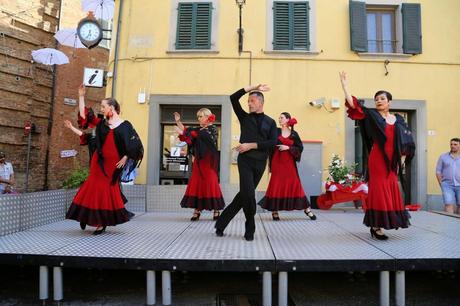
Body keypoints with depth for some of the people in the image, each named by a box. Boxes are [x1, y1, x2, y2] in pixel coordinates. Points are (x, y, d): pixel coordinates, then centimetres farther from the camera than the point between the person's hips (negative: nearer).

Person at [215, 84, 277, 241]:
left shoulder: (270, 122, 10)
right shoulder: (244, 117, 10)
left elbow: (273, 142, -4)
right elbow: (233, 98, 1)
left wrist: (251, 145, -11)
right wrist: (253, 87, 0)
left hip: (260, 163, 2)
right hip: (245, 160, -2)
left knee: (244, 194, 6)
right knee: (248, 194, -12)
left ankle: (222, 223, 21)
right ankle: (250, 230, 10)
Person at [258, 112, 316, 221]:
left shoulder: (294, 134, 4)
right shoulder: (276, 131, 4)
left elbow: (300, 147, 0)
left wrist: (288, 148, -11)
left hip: (289, 163, 1)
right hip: (277, 162, 0)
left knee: (295, 184, 3)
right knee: (276, 185, 0)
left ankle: (307, 209, 13)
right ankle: (274, 211, 8)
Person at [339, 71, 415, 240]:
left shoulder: (399, 120, 12)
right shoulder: (371, 115, 1)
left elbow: (407, 142, 16)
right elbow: (353, 105, -12)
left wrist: (402, 158, 6)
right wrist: (344, 84, -19)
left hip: (392, 161, 5)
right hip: (377, 160, -5)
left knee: (391, 192, 6)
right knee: (378, 191, -6)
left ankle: (376, 225, 17)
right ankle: (376, 226, -1)